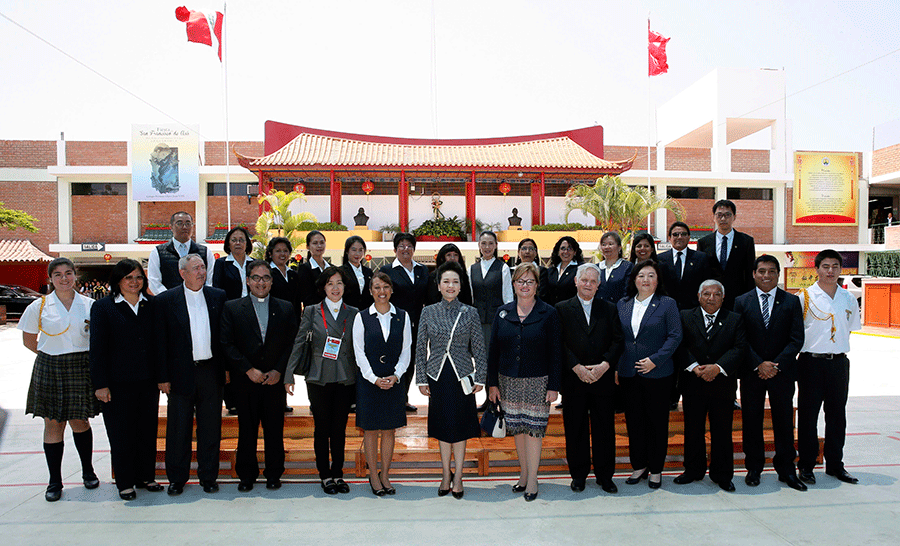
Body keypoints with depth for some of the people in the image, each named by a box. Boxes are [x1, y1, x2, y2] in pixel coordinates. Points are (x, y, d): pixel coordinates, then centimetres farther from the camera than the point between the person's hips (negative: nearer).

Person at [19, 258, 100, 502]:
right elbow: (29, 340, 9)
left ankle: (88, 471, 25)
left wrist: (76, 356, -1)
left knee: (79, 421, 8)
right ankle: (55, 481, 15)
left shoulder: (89, 305, 2)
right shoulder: (39, 306, 1)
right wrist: (54, 355, 4)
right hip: (50, 370, 0)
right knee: (53, 424, 4)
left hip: (81, 369, 0)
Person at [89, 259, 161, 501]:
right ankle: (125, 482, 22)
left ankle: (146, 476, 27)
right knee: (121, 433, 7)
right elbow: (97, 349, -3)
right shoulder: (102, 307, -1)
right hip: (118, 383, -3)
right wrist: (100, 384, -7)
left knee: (148, 430, 11)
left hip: (149, 381, 3)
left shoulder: (153, 305, 6)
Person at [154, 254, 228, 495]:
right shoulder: (165, 301, -2)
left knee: (211, 427, 10)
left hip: (211, 371, 2)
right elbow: (161, 342, -2)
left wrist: (227, 367, 3)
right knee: (178, 428, 9)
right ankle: (177, 478, 25)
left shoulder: (218, 297, 5)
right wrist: (163, 376, -5)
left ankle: (208, 476, 23)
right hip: (181, 374, -2)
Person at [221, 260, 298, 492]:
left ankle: (274, 473, 22)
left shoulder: (286, 309, 6)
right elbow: (227, 344, -3)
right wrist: (249, 370, -10)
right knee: (246, 429, 8)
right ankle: (246, 474, 24)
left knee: (275, 429, 7)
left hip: (275, 380, 1)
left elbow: (292, 344, 3)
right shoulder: (232, 308, 3)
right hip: (245, 381, 0)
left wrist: (279, 371, -8)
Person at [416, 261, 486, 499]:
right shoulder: (428, 312, 2)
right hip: (437, 376, 1)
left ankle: (457, 476, 19)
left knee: (460, 426, 5)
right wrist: (422, 379, 1)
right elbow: (421, 348, 4)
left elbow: (479, 349, 3)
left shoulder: (470, 313, 0)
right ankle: (446, 475, 26)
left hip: (462, 376, -1)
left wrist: (480, 378, 0)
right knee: (442, 426, 10)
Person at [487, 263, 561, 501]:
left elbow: (555, 353, -4)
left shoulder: (548, 314, -4)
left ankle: (532, 480, 15)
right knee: (517, 428, 11)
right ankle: (524, 475, 26)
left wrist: (554, 386, -8)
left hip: (537, 382, -3)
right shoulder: (503, 313, 4)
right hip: (509, 382, 3)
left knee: (533, 429, 0)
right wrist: (492, 383, 3)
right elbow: (493, 349, 6)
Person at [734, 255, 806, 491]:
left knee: (784, 421, 6)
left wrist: (777, 365, -12)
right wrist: (759, 364, -11)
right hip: (751, 372, 0)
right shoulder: (742, 302, 3)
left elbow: (797, 339, -2)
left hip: (782, 372, 0)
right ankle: (754, 468, 19)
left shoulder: (792, 301, 4)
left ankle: (786, 469, 19)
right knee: (751, 420, 6)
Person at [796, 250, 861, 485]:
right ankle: (806, 465, 13)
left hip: (839, 362, 4)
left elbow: (849, 329, 19)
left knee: (837, 414, 11)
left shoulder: (849, 299, 8)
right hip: (811, 362, -4)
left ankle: (835, 464, 23)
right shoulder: (805, 297, -4)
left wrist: (838, 350, 9)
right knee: (808, 414, 2)